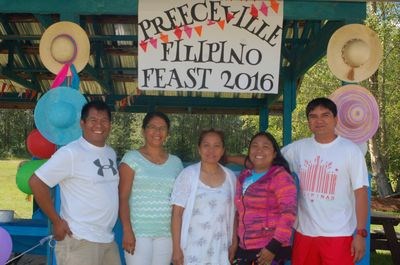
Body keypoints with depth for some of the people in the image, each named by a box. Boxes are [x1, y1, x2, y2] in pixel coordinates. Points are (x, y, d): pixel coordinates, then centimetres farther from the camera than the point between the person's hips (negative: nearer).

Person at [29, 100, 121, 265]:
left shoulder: (111, 153, 10)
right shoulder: (71, 153, -13)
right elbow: (36, 182, -14)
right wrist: (56, 221, -12)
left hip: (108, 240, 7)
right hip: (79, 241, -7)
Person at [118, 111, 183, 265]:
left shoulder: (175, 162, 10)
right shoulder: (132, 158, -2)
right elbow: (123, 198, -6)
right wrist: (127, 231, -14)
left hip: (167, 233, 4)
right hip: (138, 232, -4)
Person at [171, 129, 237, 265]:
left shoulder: (230, 177, 4)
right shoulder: (188, 174, -6)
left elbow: (233, 214, 11)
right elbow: (177, 213, -6)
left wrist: (234, 243, 7)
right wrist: (176, 248, -9)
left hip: (220, 251, 3)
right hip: (192, 251, -3)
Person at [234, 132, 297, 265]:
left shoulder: (281, 176, -9)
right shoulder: (243, 176, 11)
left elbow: (288, 213, -17)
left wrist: (273, 247, -20)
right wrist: (235, 242, 16)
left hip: (269, 250, -6)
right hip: (244, 249, 6)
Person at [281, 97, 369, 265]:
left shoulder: (350, 150, -5)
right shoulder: (298, 148, 4)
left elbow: (360, 193, -5)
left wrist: (360, 233, -9)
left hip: (338, 235, -3)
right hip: (304, 232, 4)